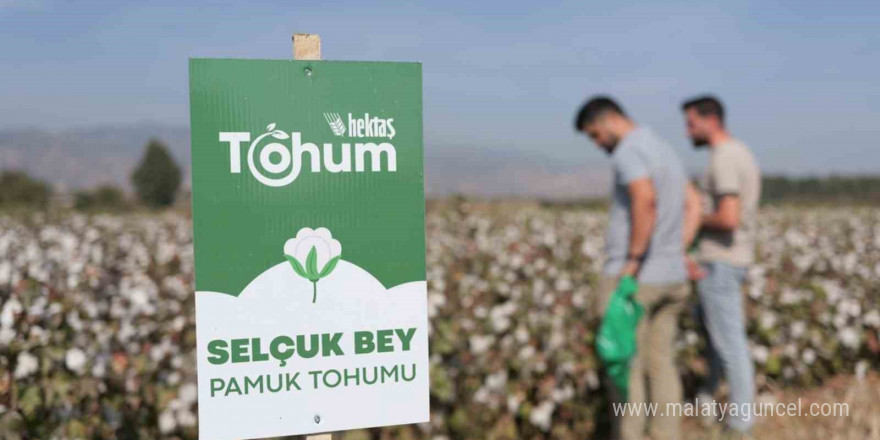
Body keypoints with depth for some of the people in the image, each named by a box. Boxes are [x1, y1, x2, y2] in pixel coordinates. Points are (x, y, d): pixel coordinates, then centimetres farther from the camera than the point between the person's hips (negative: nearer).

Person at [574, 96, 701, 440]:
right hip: (668, 279, 9)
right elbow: (694, 207, 21)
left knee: (625, 367, 0)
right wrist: (675, 256, 16)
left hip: (631, 278, -9)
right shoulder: (664, 150, 17)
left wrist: (633, 261, -28)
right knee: (660, 366, 12)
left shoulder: (628, 151, -15)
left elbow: (646, 200, -33)